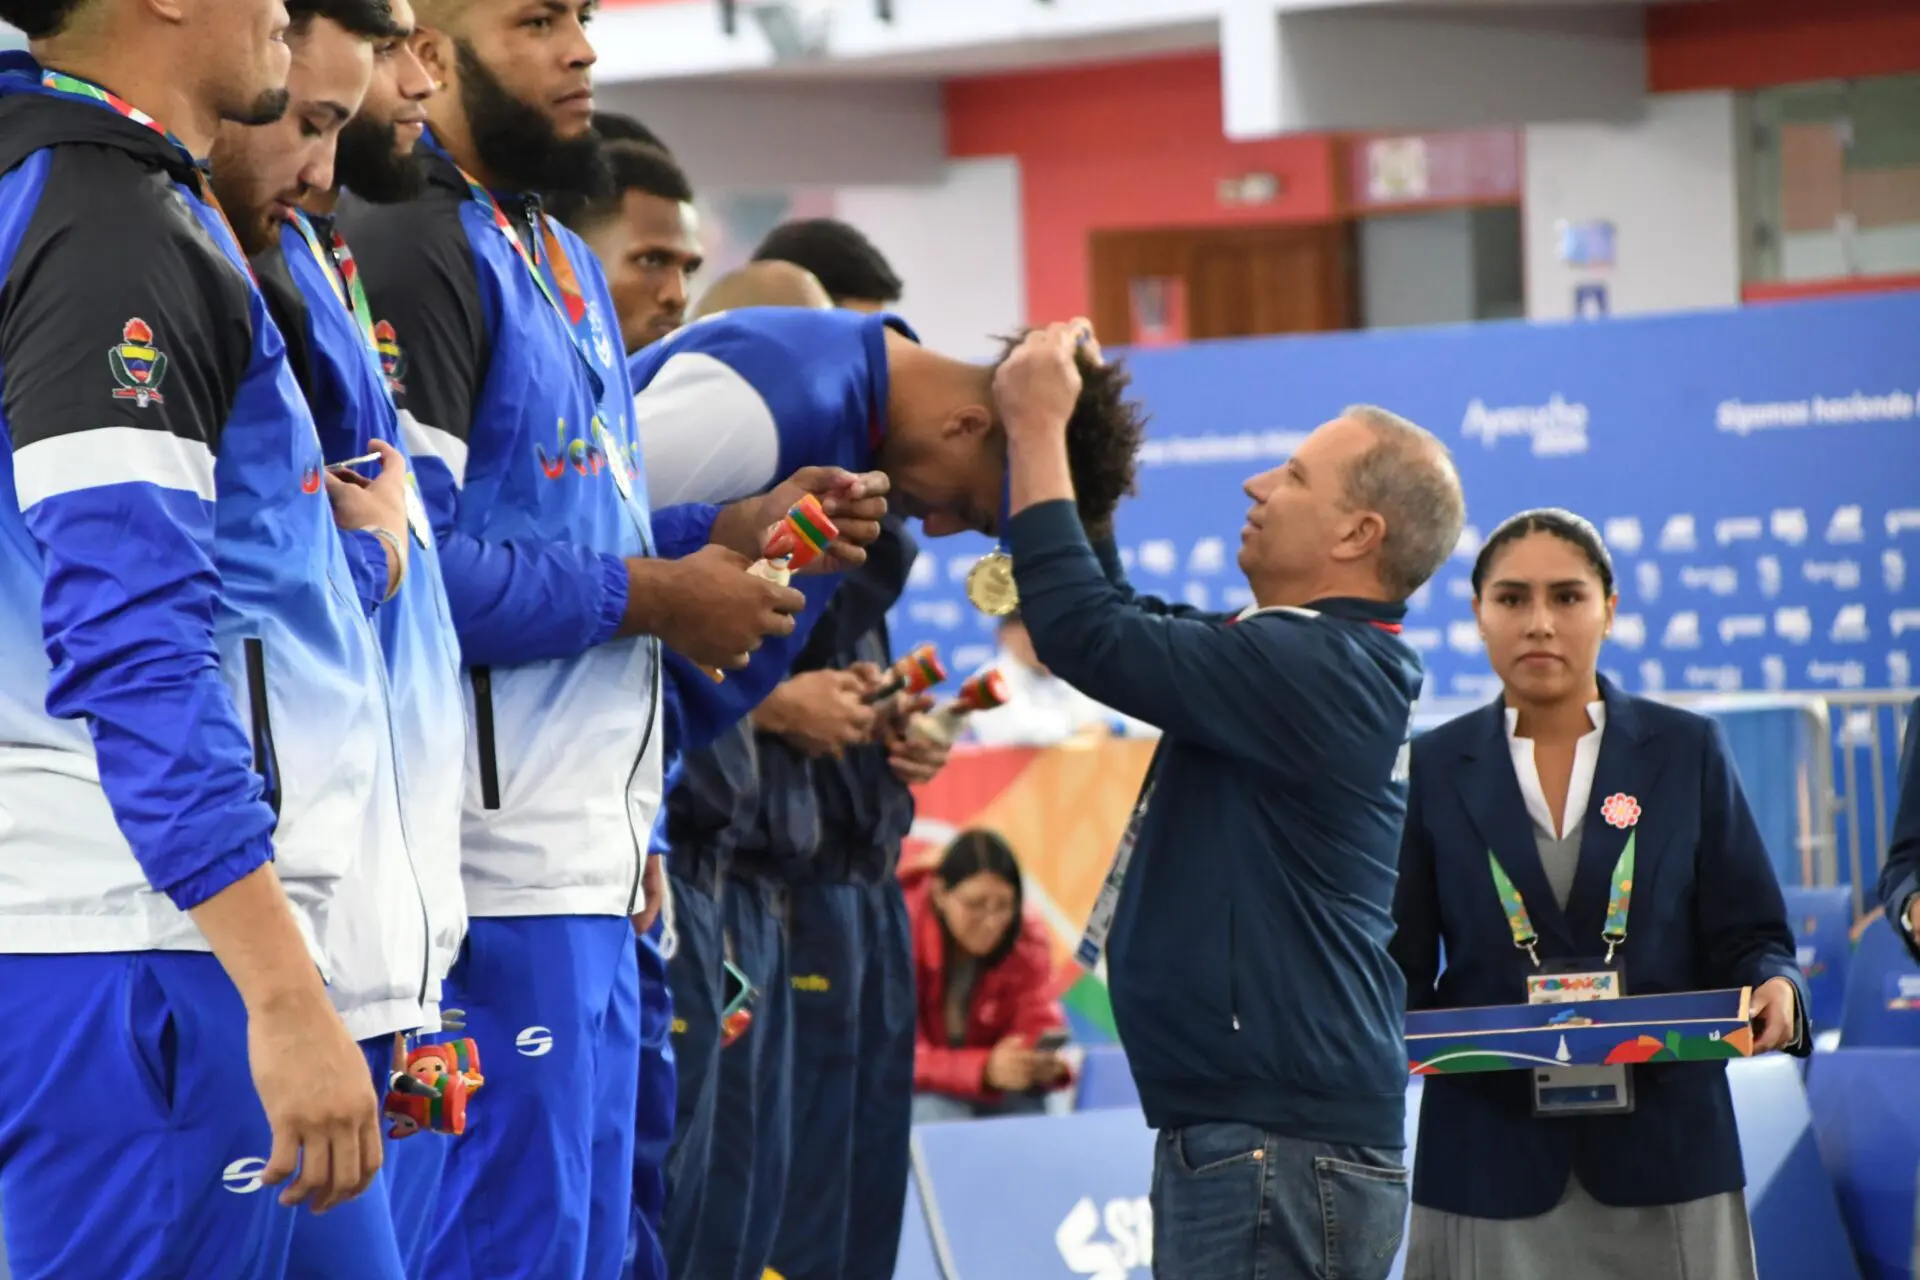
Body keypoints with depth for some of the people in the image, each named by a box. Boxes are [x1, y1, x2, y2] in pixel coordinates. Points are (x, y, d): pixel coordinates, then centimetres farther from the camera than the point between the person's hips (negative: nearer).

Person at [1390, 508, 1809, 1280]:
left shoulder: (1685, 751, 8)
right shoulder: (1434, 769, 7)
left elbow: (1748, 937, 7)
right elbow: (1401, 965, 6)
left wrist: (1773, 989, -15)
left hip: (1658, 1150, 0)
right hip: (1491, 1156, 0)